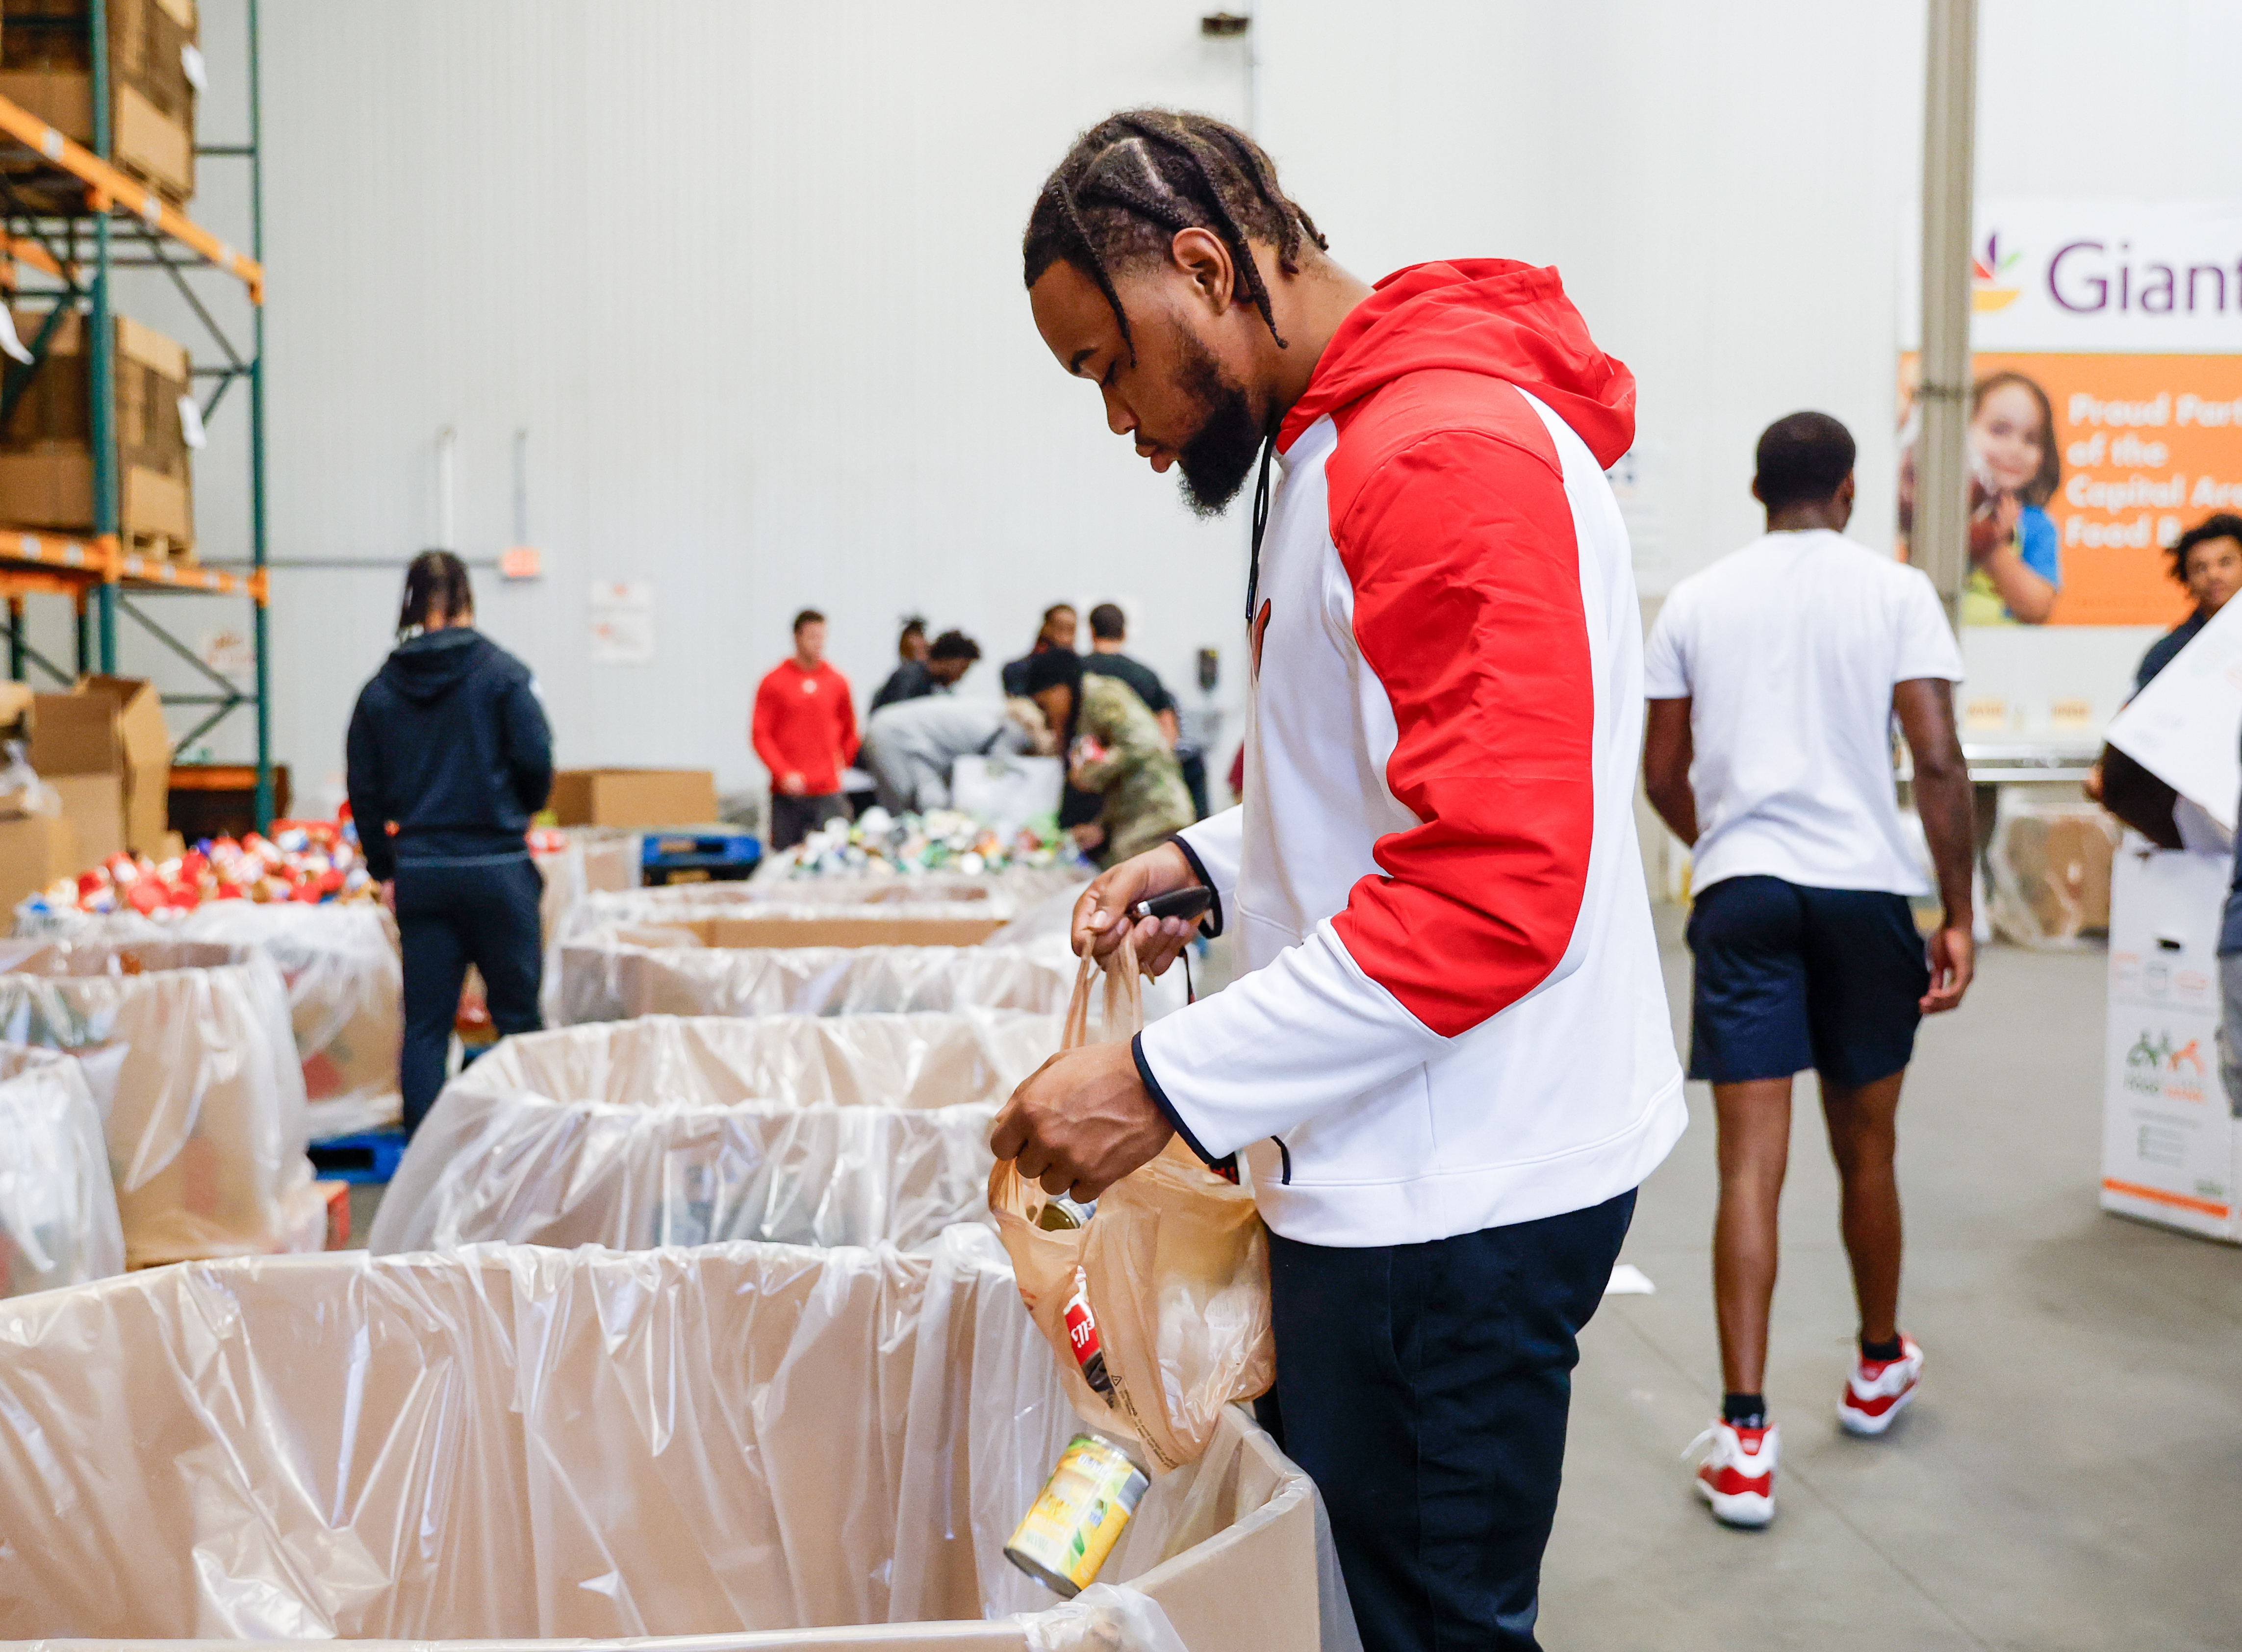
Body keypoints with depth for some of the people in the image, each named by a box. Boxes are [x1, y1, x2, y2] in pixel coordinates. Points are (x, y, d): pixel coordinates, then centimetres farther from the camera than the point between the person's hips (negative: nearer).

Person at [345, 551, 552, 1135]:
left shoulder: (380, 689, 5)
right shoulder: (502, 672, -5)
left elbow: (363, 790, 5)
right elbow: (536, 763, -10)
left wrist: (384, 869, 13)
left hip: (419, 873, 3)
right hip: (497, 867, -3)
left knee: (425, 1025, 6)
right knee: (518, 1016, 8)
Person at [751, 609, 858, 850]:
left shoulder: (837, 682, 9)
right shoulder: (774, 683, 1)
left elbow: (849, 730, 20)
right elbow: (760, 735, -2)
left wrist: (844, 763, 6)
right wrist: (784, 773, -13)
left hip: (828, 793, 2)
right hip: (788, 793, -2)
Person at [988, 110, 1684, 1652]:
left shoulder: (1445, 453, -18)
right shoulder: (1340, 450, 16)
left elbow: (1494, 889, -26)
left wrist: (1175, 1083, -23)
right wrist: (1221, 860, 11)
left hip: (1454, 1192, -10)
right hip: (1398, 1168, 10)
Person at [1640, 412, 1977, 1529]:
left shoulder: (1696, 601, 8)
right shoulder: (1896, 592, 1)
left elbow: (1661, 777, 11)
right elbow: (1937, 761, -7)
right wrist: (1959, 915, -1)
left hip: (1740, 891, 1)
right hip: (1866, 889, 0)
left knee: (1752, 1166, -1)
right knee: (1865, 1151, 17)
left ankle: (1744, 1438, -5)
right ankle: (1879, 1368, 38)